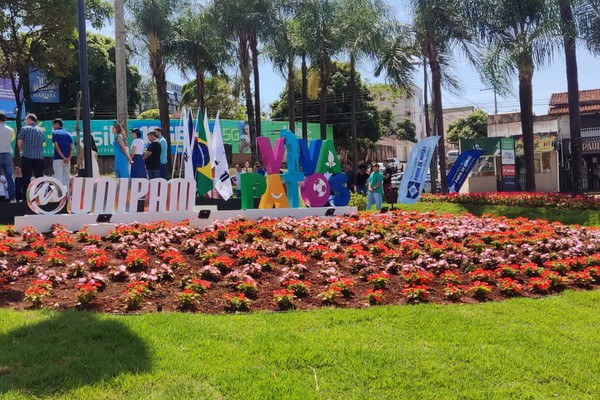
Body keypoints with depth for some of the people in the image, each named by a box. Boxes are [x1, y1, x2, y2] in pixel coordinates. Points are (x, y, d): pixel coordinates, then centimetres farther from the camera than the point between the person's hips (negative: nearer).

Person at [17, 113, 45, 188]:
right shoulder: (41, 130, 11)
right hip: (39, 156, 4)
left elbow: (19, 142, -2)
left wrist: (21, 150, 15)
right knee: (40, 177, 7)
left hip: (27, 156, -4)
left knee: (26, 178, 0)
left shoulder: (25, 129, -3)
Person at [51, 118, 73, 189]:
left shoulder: (55, 133, 0)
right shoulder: (68, 134, 14)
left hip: (58, 159, -5)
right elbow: (72, 148, 3)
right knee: (66, 177, 9)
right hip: (67, 160, 5)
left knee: (58, 178, -5)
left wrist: (63, 157, -14)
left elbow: (56, 146, -11)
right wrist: (69, 158, -7)